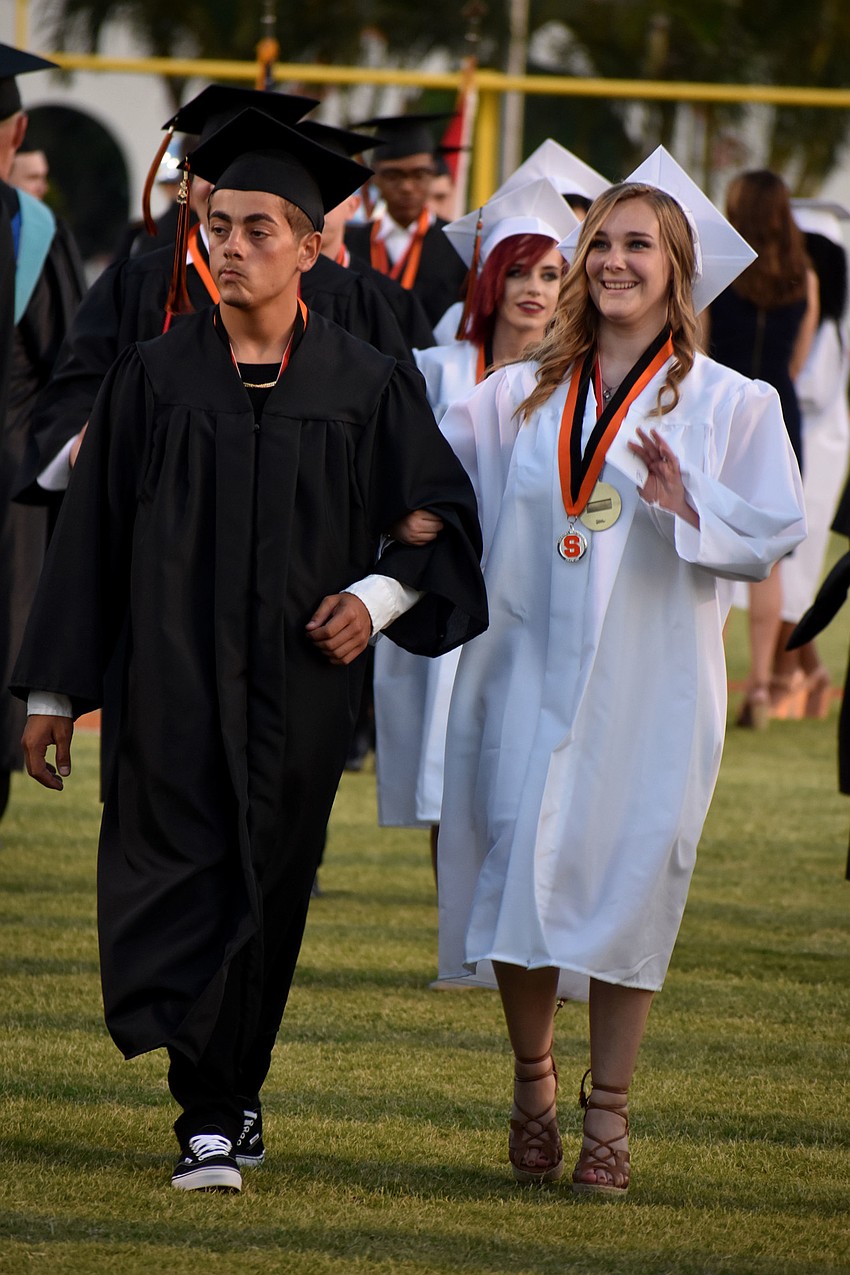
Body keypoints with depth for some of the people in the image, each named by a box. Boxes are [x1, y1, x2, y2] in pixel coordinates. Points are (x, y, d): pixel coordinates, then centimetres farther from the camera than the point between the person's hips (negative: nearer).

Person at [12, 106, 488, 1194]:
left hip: (297, 686, 1)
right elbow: (90, 533, 5)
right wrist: (52, 692, 4)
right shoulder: (154, 377, 3)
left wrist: (377, 595, -10)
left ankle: (223, 1096, 17)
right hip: (171, 681, 0)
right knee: (179, 875, -10)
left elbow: (444, 521, 10)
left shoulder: (367, 388, 2)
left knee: (264, 892, 4)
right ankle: (214, 1112, -6)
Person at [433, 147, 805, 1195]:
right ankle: (533, 1083, 17)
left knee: (629, 880, -3)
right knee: (521, 868, -4)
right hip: (533, 668, 2)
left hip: (648, 684, -2)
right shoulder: (521, 396, 10)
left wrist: (689, 506, -19)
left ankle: (608, 1115, 7)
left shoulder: (727, 404, 3)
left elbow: (770, 539, -2)